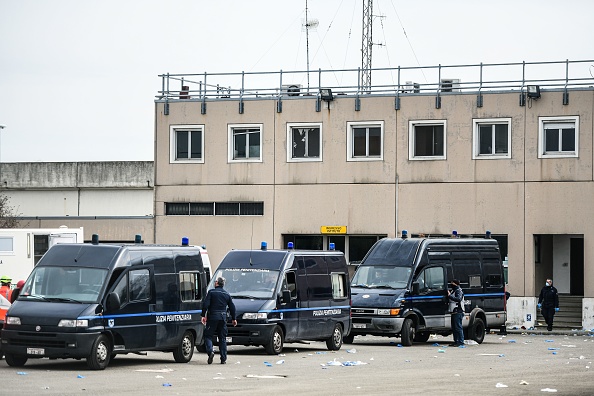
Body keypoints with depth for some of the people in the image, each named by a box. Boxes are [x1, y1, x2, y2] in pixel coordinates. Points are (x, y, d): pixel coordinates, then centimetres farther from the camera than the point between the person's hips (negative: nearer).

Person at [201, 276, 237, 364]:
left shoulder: (211, 292, -2)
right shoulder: (227, 294, 11)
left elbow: (206, 304, -11)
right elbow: (232, 307, 14)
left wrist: (203, 315, -9)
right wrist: (233, 319, 23)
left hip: (212, 317, -4)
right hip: (223, 318, 4)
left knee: (208, 335, 3)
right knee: (222, 338, 8)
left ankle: (210, 351, -21)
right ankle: (223, 359, 6)